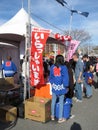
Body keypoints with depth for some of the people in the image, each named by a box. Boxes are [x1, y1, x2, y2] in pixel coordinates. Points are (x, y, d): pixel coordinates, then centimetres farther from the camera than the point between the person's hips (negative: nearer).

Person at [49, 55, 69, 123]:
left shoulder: (52, 67, -2)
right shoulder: (64, 67, -11)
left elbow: (50, 76, 6)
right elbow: (66, 78, -10)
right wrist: (66, 86, 0)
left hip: (54, 86, 3)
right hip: (61, 87, -3)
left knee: (53, 101, 16)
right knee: (61, 103, 7)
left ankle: (53, 116, 30)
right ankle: (60, 118, 16)